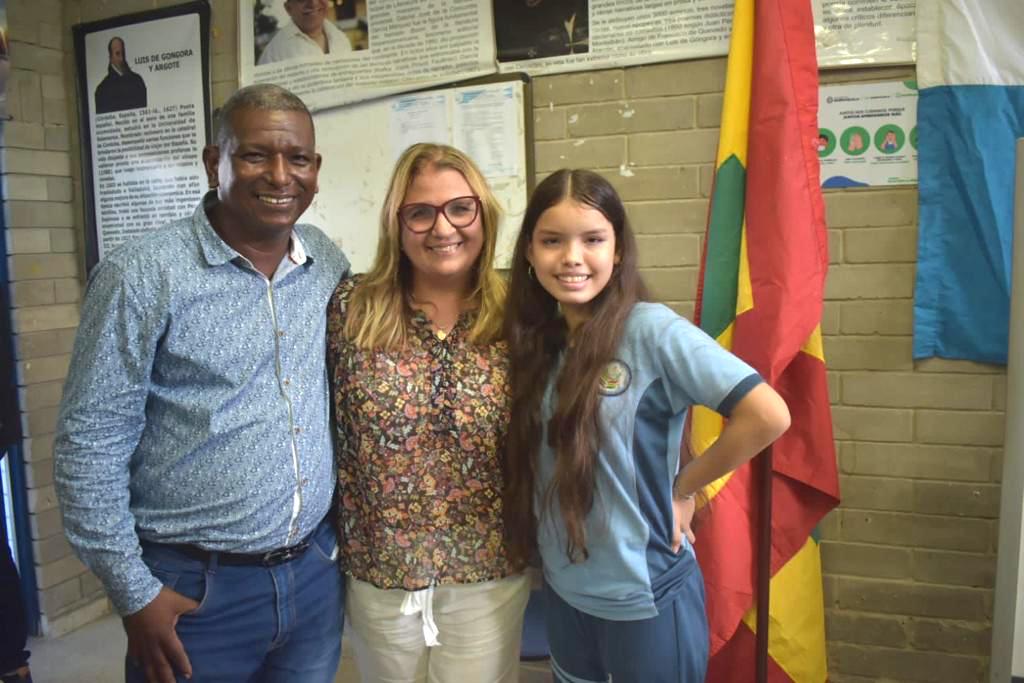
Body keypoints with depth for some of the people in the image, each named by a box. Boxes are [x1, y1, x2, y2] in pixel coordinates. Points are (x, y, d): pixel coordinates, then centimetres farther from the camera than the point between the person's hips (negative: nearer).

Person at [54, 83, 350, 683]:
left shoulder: (330, 263, 1)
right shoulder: (141, 277, -13)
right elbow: (90, 445, -10)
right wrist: (135, 594, -9)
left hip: (318, 574, 5)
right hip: (196, 590, -4)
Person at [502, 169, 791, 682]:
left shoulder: (651, 330, -18)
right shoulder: (534, 339, -1)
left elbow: (768, 415, -23)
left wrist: (682, 488, -13)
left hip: (646, 596, -5)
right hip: (561, 589, 5)